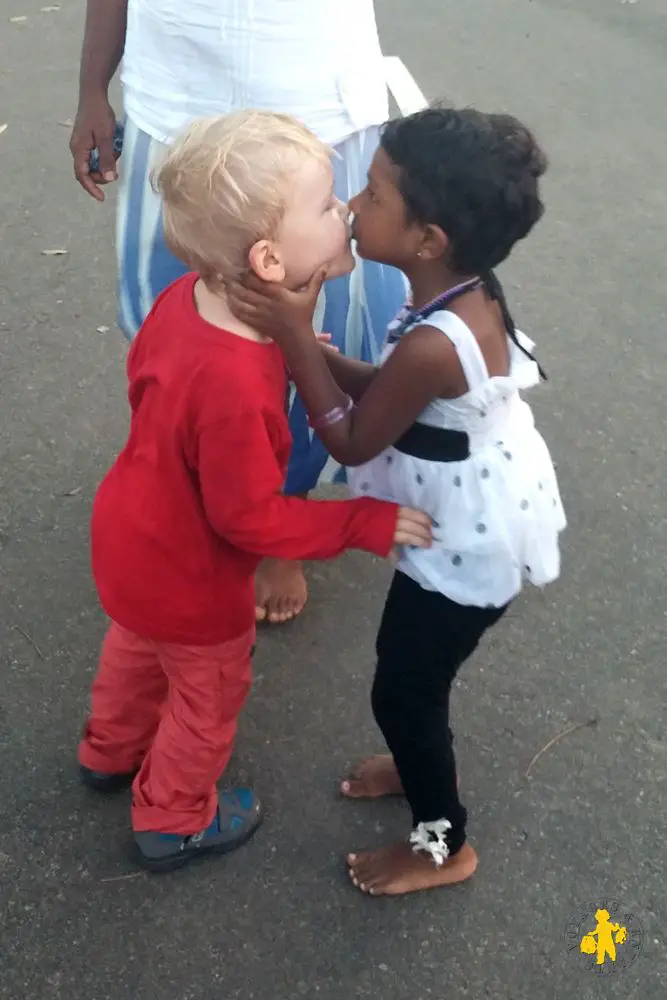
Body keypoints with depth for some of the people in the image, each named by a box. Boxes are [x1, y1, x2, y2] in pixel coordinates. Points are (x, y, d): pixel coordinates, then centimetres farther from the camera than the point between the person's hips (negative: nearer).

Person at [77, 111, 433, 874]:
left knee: (135, 648, 34)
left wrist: (285, 352, 3)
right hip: (187, 581, -8)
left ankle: (111, 751, 63)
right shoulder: (236, 386, -43)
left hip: (129, 536, 8)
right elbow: (251, 518, -30)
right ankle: (174, 821, 47)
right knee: (208, 698, 21)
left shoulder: (185, 297, -18)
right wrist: (364, 523, -21)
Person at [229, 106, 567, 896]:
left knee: (401, 691, 10)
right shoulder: (468, 294, -8)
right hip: (472, 529, 9)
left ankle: (443, 844, 32)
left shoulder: (431, 346, -37)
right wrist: (309, 347, -11)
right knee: (410, 669, 28)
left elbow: (351, 440, -22)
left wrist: (295, 337, -23)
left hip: (465, 550, -9)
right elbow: (388, 395, 2)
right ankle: (423, 765, 54)